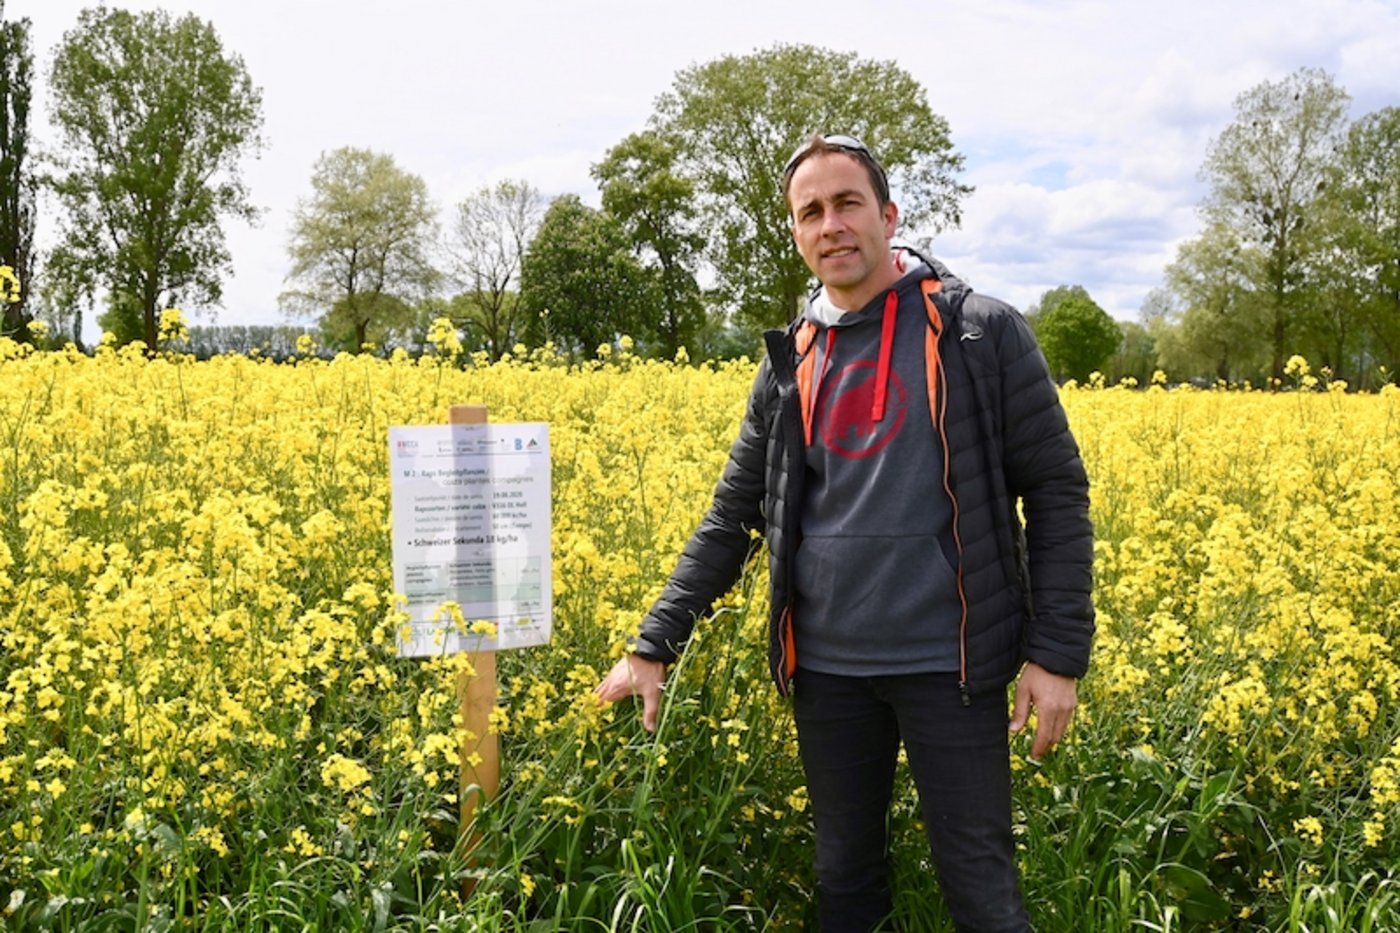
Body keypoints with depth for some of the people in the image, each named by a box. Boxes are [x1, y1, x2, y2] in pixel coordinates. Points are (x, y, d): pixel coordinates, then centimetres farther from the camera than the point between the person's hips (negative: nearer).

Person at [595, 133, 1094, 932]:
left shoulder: (983, 333, -5)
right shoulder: (791, 364, 7)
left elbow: (1056, 494, -3)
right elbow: (733, 518, 10)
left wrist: (1058, 654, -9)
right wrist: (655, 645, 6)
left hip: (947, 662, -4)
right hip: (828, 669, 4)